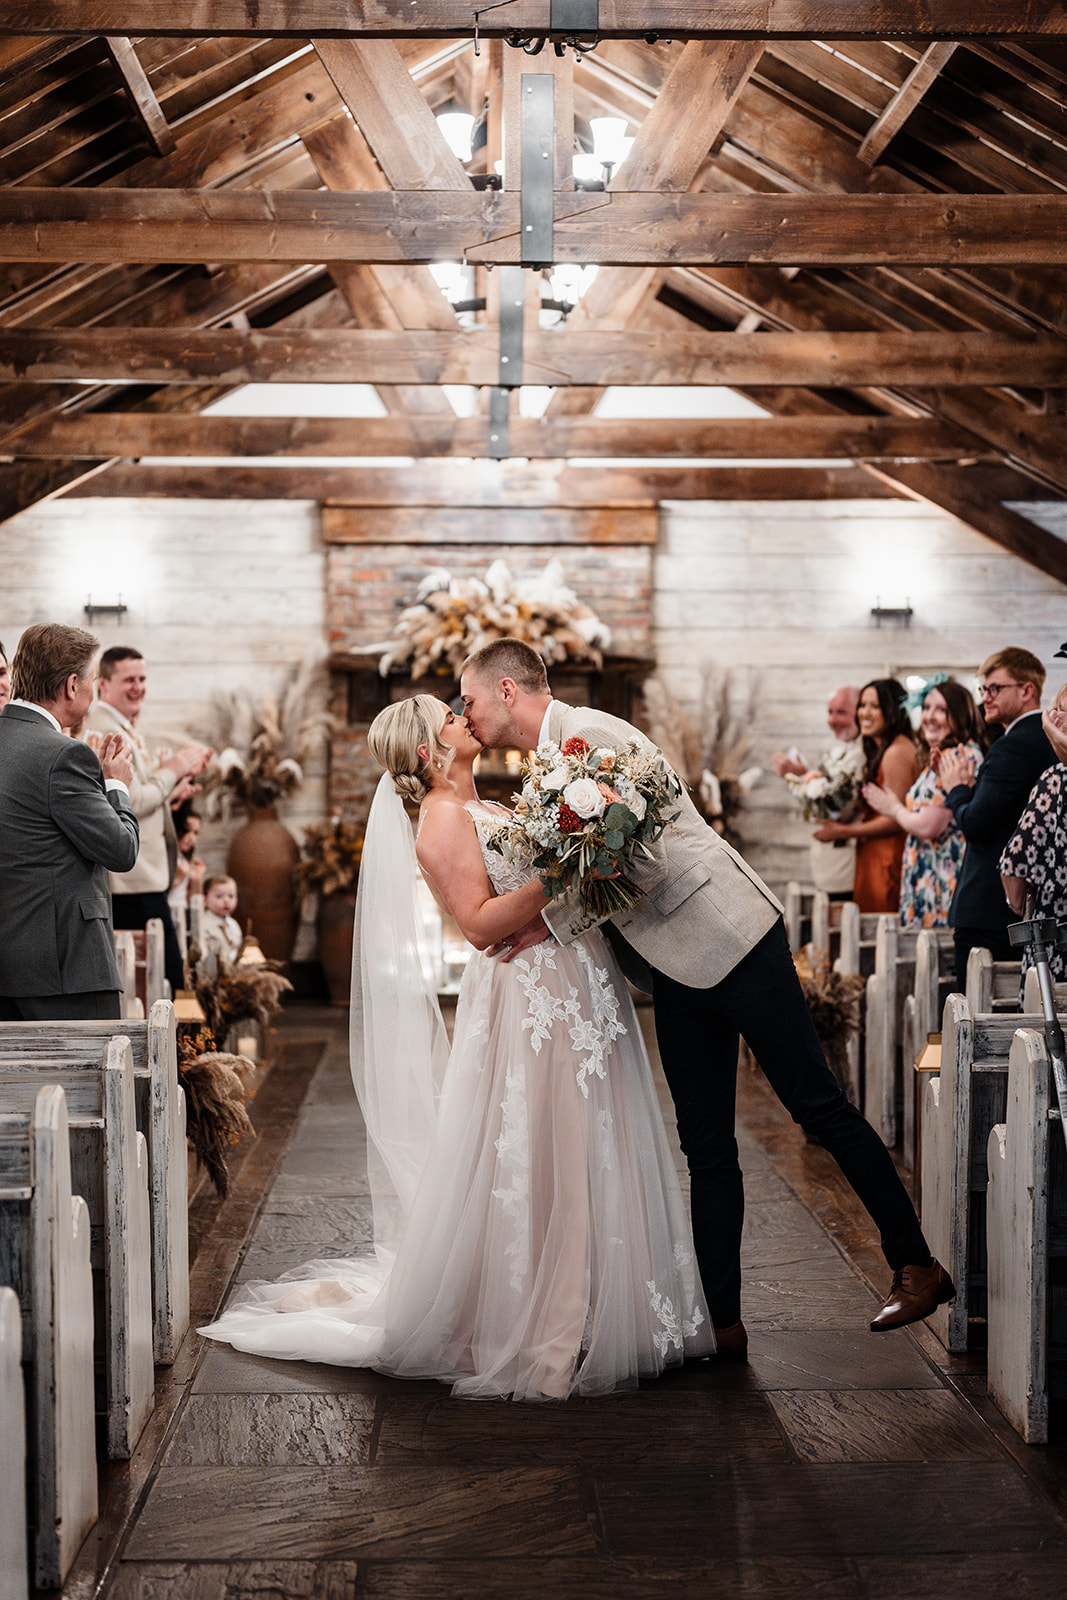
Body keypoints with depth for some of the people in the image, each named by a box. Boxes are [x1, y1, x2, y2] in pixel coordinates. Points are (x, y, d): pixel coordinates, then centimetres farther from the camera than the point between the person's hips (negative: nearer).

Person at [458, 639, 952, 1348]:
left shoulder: (589, 732, -13)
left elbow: (645, 859, -21)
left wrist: (553, 923, -15)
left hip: (728, 939, -9)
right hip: (678, 970, 9)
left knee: (817, 1104, -4)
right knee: (706, 1148, 7)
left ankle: (917, 1266, 6)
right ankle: (723, 1321, 10)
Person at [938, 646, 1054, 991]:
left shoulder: (1013, 747, -16)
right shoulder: (1049, 740, 13)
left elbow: (975, 825, -20)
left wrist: (957, 789, -2)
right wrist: (970, 786, 9)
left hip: (988, 910, -10)